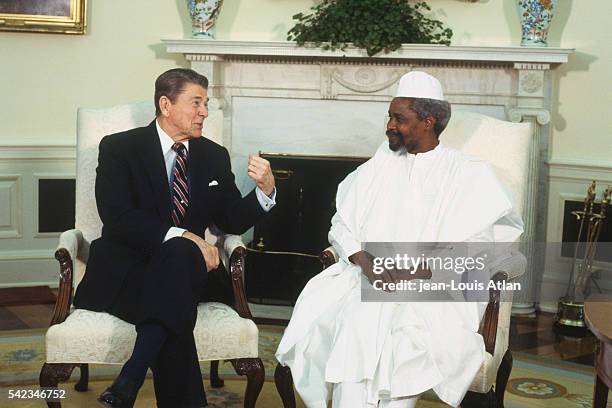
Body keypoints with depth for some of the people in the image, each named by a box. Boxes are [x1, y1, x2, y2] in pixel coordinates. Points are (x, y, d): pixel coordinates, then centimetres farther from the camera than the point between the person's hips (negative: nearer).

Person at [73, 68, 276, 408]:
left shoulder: (214, 156, 13)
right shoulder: (118, 148, -1)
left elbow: (232, 221, 10)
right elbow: (117, 217, -15)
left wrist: (265, 190, -10)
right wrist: (182, 236, -27)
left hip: (186, 269, 4)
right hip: (125, 271, -3)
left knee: (180, 257, -33)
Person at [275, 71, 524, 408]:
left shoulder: (467, 173, 8)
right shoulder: (380, 164, 18)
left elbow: (483, 237, -5)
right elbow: (341, 223, 11)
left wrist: (430, 267, -18)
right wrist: (364, 261, -9)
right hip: (366, 277, 2)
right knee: (354, 327, -29)